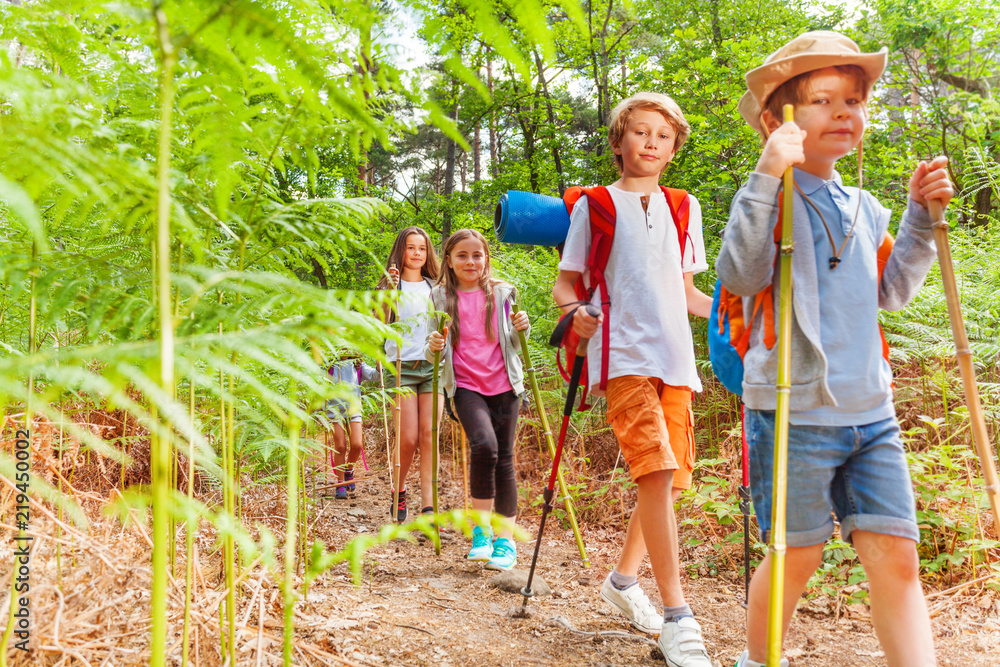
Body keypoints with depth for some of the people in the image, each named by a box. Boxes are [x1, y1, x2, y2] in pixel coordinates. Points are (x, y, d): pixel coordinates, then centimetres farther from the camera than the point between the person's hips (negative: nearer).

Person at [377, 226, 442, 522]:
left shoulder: (435, 287, 17)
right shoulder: (391, 285, 6)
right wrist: (387, 294, -19)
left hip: (433, 365, 3)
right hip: (401, 366, -3)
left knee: (428, 435, -4)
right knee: (408, 438, -5)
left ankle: (428, 503, -3)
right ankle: (398, 491, 20)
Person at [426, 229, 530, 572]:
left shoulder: (502, 293, 7)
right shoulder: (441, 298, 5)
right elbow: (434, 351, 9)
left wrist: (522, 327, -6)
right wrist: (434, 347, -14)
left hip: (503, 385, 2)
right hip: (465, 386, -2)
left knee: (504, 459, 2)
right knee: (484, 445, -24)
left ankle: (505, 539, 13)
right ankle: (480, 530, -7)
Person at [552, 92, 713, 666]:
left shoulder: (683, 208, 20)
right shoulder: (593, 206, 8)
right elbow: (566, 282, 7)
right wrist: (574, 309, -15)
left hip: (676, 358, 5)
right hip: (624, 354, -5)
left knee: (670, 478, 7)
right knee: (656, 470, -19)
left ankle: (624, 578, 29)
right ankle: (677, 616, -15)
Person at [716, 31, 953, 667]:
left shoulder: (865, 207, 14)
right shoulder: (768, 196, -5)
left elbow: (890, 291, 20)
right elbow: (740, 276, -20)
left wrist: (921, 215, 9)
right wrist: (767, 177, -26)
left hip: (872, 412, 6)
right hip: (794, 412, -5)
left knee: (897, 555, 2)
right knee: (797, 556, 7)